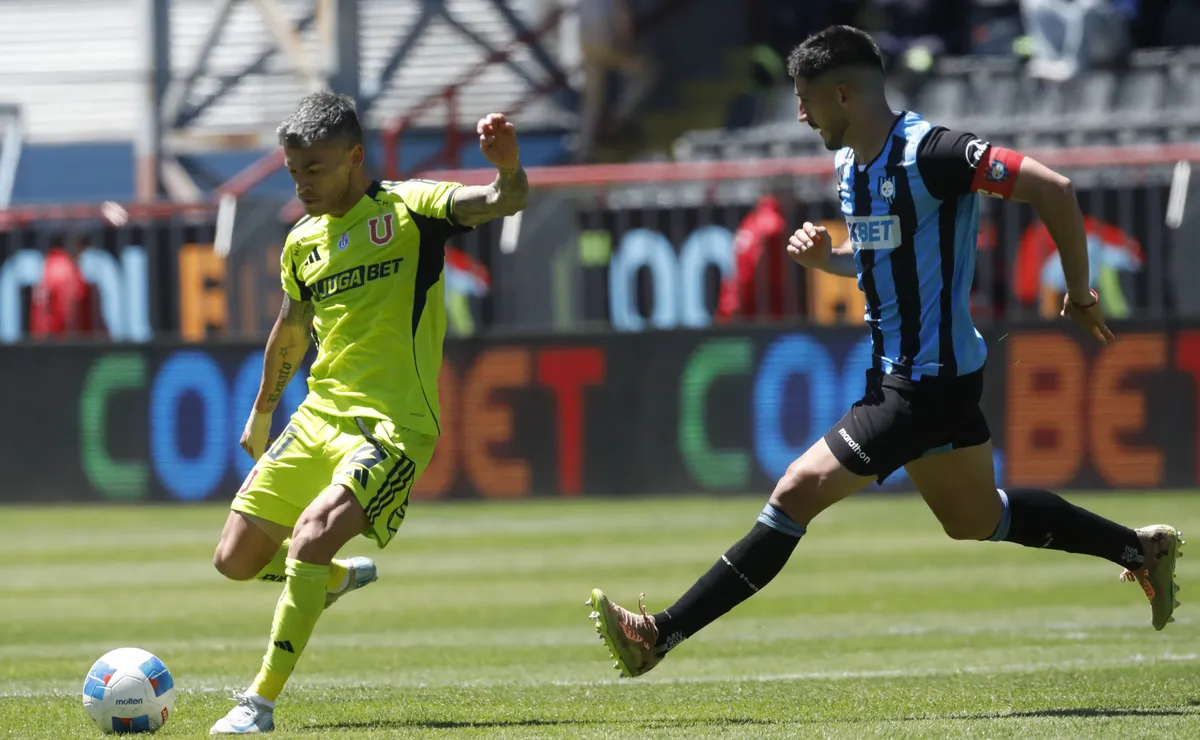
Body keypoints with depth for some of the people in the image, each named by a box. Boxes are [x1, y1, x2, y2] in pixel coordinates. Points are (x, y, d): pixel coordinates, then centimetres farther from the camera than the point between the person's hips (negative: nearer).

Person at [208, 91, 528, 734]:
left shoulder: (408, 210, -7)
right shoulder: (302, 243, 11)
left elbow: (503, 203, -23)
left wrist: (507, 167, -45)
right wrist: (262, 410, 38)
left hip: (392, 427, -7)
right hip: (319, 417, 7)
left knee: (311, 536, -28)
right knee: (237, 560, 7)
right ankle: (338, 578, 38)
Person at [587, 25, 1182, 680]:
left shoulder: (927, 154, -21)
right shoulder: (850, 166, 7)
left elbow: (1052, 189, -20)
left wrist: (1079, 293, -12)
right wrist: (823, 256, 1)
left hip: (926, 380, -10)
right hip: (897, 371, 10)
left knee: (800, 490, -12)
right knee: (977, 522, 23)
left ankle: (661, 635, -11)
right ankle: (1142, 548, 38)